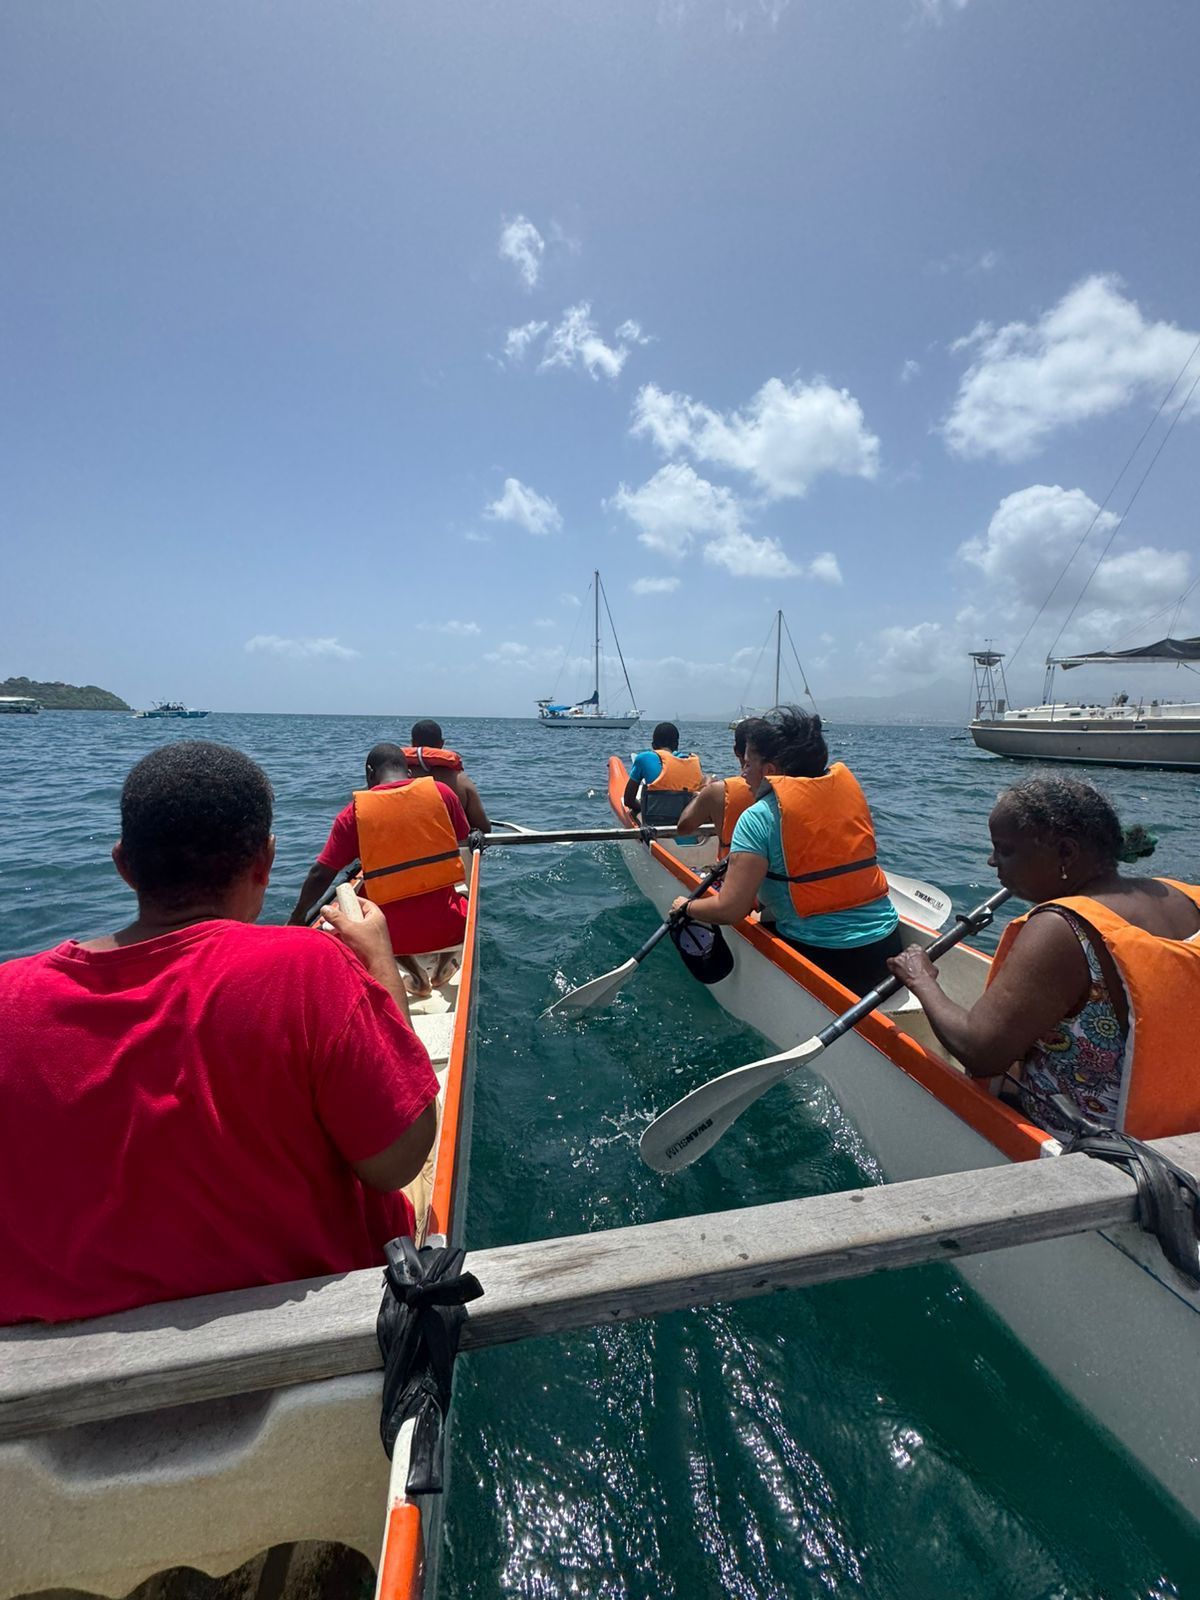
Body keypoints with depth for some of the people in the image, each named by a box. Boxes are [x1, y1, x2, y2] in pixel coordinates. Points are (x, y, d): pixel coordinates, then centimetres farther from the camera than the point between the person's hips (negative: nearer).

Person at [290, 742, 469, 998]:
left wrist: (298, 918, 15)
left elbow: (320, 875, -1)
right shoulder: (441, 791, -3)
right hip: (448, 928, 1)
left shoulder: (354, 813, -4)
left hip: (395, 936, -1)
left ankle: (417, 976, 21)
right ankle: (445, 962, 19)